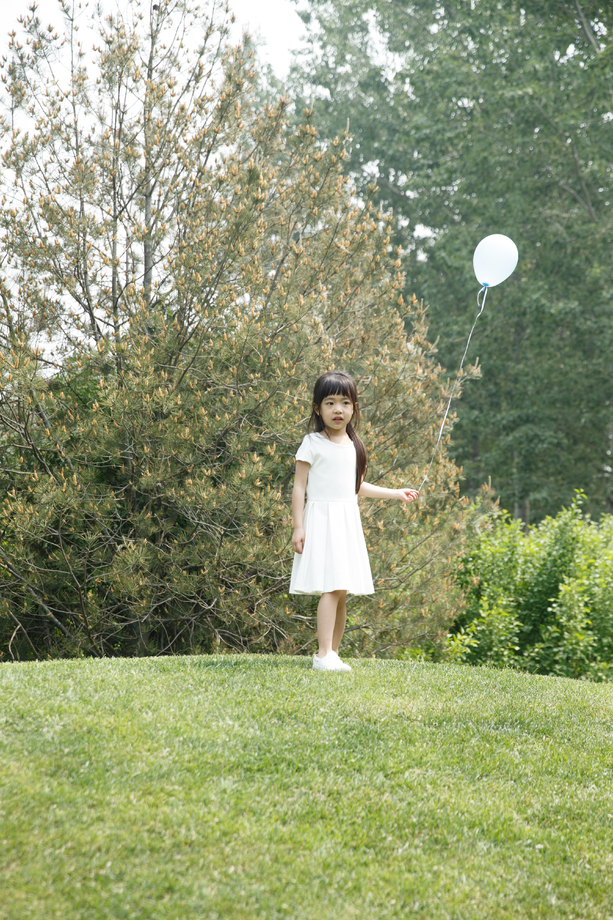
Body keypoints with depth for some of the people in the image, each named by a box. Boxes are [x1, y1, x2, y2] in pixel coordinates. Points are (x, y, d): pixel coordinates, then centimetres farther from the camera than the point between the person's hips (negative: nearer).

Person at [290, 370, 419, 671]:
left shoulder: (353, 446, 14)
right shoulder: (313, 443, -6)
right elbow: (299, 487, -6)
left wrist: (397, 493, 31)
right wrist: (298, 527, -13)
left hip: (348, 521, 7)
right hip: (322, 518, -7)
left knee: (342, 592, 5)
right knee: (332, 588, -16)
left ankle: (332, 653, 11)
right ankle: (324, 655, -16)